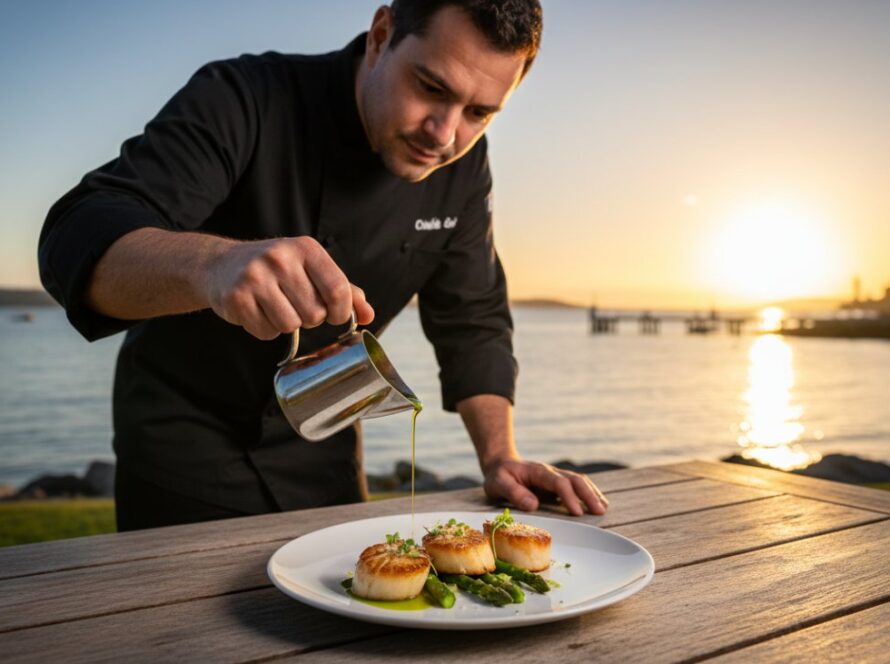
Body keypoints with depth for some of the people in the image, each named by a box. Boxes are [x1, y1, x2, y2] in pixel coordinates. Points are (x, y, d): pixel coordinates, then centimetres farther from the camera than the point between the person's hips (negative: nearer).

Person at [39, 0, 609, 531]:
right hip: (185, 433, -3)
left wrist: (500, 457, -14)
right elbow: (77, 239, -36)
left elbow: (474, 322, -2)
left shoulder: (462, 167, -9)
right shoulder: (245, 101, -25)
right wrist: (212, 263, -58)